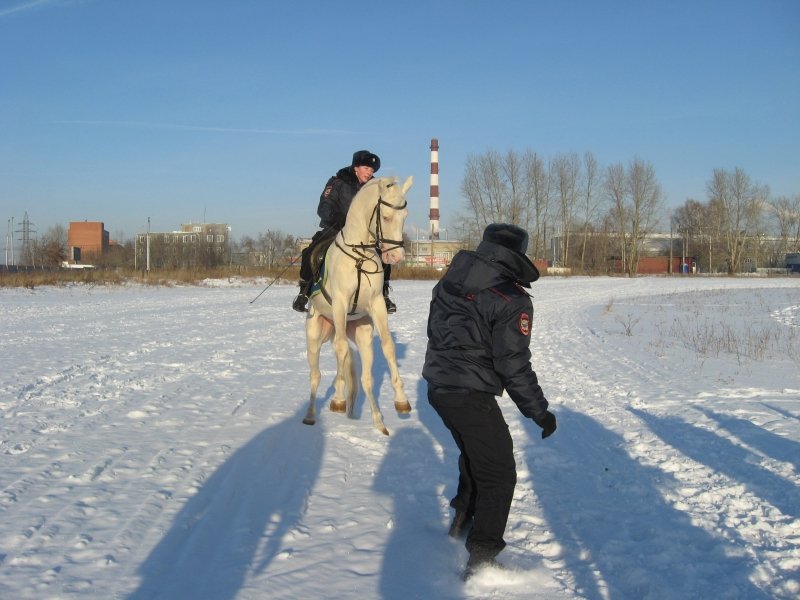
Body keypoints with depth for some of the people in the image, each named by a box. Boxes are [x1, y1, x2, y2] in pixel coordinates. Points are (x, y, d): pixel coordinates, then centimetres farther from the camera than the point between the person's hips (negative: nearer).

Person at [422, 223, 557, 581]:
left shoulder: (449, 282, 5)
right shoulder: (511, 300, -17)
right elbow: (514, 366, -17)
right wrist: (540, 412, -7)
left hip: (438, 387, 8)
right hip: (471, 396, -8)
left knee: (474, 454, 30)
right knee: (498, 474, 4)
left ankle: (463, 519, 45)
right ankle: (481, 559, 2)